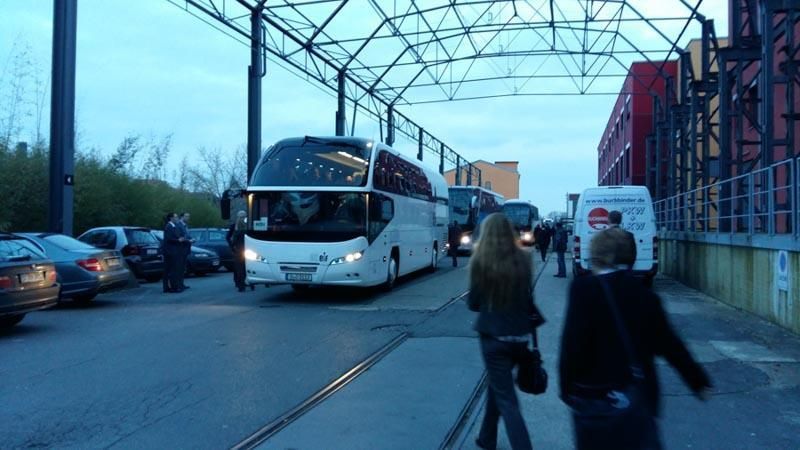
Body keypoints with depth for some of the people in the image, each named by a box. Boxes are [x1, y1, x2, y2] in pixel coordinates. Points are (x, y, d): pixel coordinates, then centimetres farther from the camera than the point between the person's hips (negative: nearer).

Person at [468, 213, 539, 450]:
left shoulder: (481, 262, -12)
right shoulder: (524, 259, -5)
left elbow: (473, 303, -4)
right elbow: (528, 298, 3)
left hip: (494, 335, -4)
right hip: (520, 335, 4)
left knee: (506, 399, 5)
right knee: (498, 384, 25)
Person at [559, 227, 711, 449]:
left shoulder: (583, 289, -16)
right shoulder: (642, 292, -1)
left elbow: (573, 344, -18)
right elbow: (668, 342, 4)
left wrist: (567, 387, -6)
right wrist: (698, 380, 15)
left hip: (595, 396, -4)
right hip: (639, 394, 4)